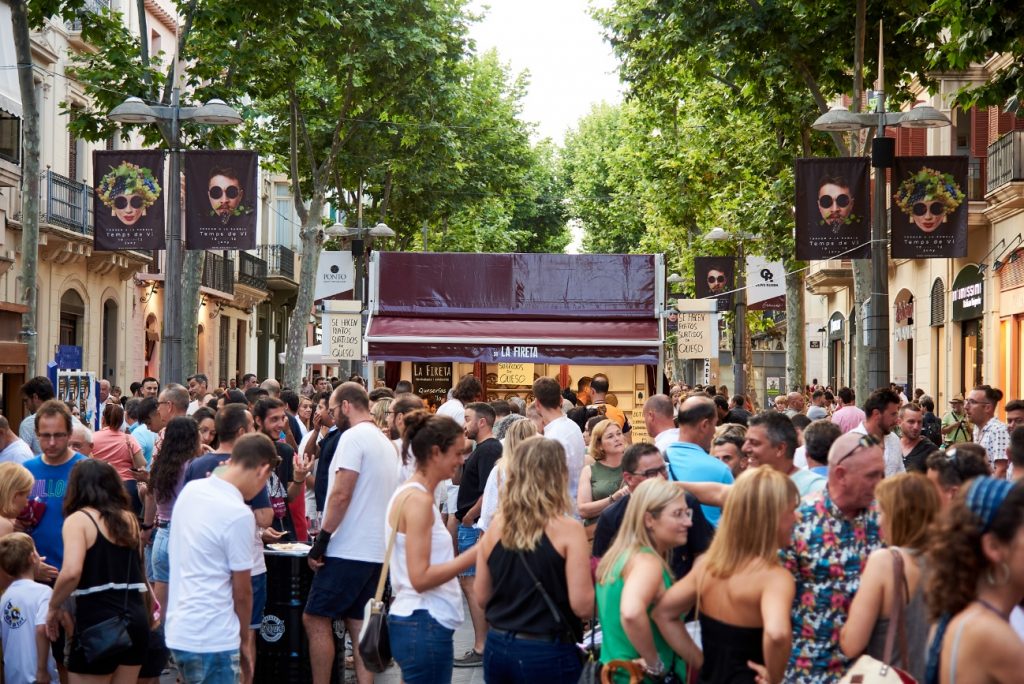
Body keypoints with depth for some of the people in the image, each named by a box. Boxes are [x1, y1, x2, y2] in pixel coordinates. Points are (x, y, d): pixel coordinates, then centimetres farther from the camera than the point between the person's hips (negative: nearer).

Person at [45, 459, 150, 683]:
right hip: (135, 618, 6)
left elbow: (71, 572, -20)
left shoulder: (78, 519, -6)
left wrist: (54, 607, -6)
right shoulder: (129, 518, 11)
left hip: (97, 621, -6)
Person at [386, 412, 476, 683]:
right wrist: (475, 554, -20)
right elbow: (420, 578, -21)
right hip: (424, 625, -10)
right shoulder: (419, 500, -16)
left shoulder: (409, 493, 13)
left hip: (416, 622, 10)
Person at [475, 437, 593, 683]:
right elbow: (582, 606, -16)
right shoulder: (568, 529, -13)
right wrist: (596, 581, 4)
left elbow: (482, 597, 8)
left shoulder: (495, 527, 1)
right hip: (547, 653, -4)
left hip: (497, 648, 4)